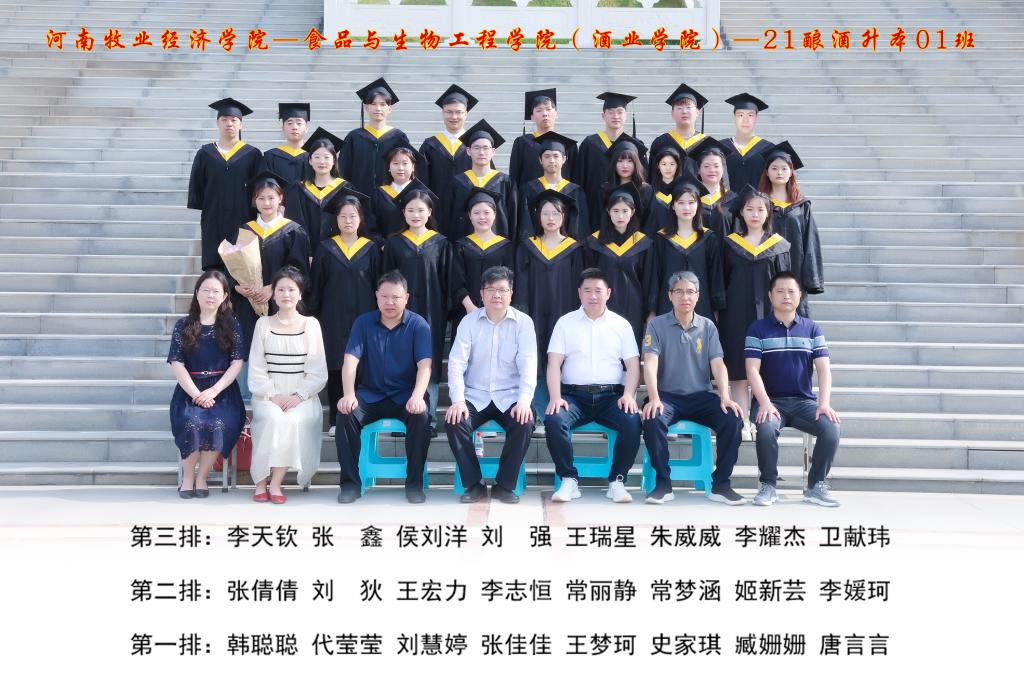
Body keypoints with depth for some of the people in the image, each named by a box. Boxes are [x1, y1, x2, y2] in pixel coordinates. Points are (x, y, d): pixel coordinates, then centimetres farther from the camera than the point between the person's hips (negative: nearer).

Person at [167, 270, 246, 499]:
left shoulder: (232, 326, 7)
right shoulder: (183, 325, 7)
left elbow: (237, 363, 0)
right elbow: (177, 364, 0)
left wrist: (213, 390, -13)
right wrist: (196, 394, -14)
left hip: (222, 389, 0)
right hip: (190, 389, 0)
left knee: (221, 424, -30)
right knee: (191, 423, -31)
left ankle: (202, 477, -8)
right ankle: (188, 476, -7)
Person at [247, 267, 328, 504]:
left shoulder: (311, 324, 6)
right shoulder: (263, 324, 8)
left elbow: (318, 372, 2)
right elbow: (257, 370, 4)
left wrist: (298, 396, -12)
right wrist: (273, 395, -11)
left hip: (302, 397, 0)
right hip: (268, 395, 0)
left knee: (295, 420, -32)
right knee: (275, 419, -31)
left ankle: (275, 482, -23)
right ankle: (261, 481, -20)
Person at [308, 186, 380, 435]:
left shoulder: (371, 249, 6)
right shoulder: (325, 249, 6)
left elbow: (379, 285, 6)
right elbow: (316, 286, 7)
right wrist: (314, 317, 1)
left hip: (363, 316, 0)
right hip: (333, 318, 0)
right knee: (336, 368, 1)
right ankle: (336, 420, 8)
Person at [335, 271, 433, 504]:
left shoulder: (418, 325, -2)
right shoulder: (363, 322, 2)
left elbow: (424, 364, -13)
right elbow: (350, 360, -8)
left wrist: (417, 396, -32)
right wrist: (349, 394, -25)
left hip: (405, 396, -1)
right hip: (370, 395, 2)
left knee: (421, 416, -32)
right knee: (345, 413, -27)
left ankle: (414, 483, -16)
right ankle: (350, 483, -15)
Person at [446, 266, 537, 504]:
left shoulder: (523, 322, -1)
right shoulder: (469, 322, 1)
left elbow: (528, 364, -10)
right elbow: (457, 362, -6)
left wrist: (524, 401, -25)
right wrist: (458, 400, -21)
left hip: (509, 397, -1)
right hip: (475, 396, 1)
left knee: (524, 424, -29)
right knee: (454, 422, -27)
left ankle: (504, 484, -10)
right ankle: (474, 483, -8)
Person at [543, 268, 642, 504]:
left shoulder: (621, 324, 12)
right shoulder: (565, 322, 10)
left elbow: (633, 364, 7)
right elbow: (554, 363, 1)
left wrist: (629, 394, -11)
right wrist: (555, 397, -15)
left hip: (611, 395, 1)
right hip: (574, 395, 0)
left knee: (632, 421, -30)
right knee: (554, 419, -31)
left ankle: (617, 480, -12)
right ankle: (569, 480, -15)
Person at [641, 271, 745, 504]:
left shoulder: (708, 327, 8)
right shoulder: (657, 325, 0)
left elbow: (718, 364, -1)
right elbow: (650, 364, -11)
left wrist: (725, 397, -19)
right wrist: (654, 398, -27)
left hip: (701, 396, 2)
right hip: (668, 396, -2)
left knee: (732, 420, -24)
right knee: (652, 420, -34)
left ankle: (720, 484, -9)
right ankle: (663, 484, -17)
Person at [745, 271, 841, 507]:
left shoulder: (812, 329, 10)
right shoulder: (758, 329, 3)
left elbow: (824, 368, 3)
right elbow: (753, 370, -6)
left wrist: (824, 403, -13)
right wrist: (765, 403, -20)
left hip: (804, 401, 2)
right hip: (771, 401, -2)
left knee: (831, 428, -25)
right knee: (766, 428, -35)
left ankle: (816, 486, -6)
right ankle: (768, 485, -12)